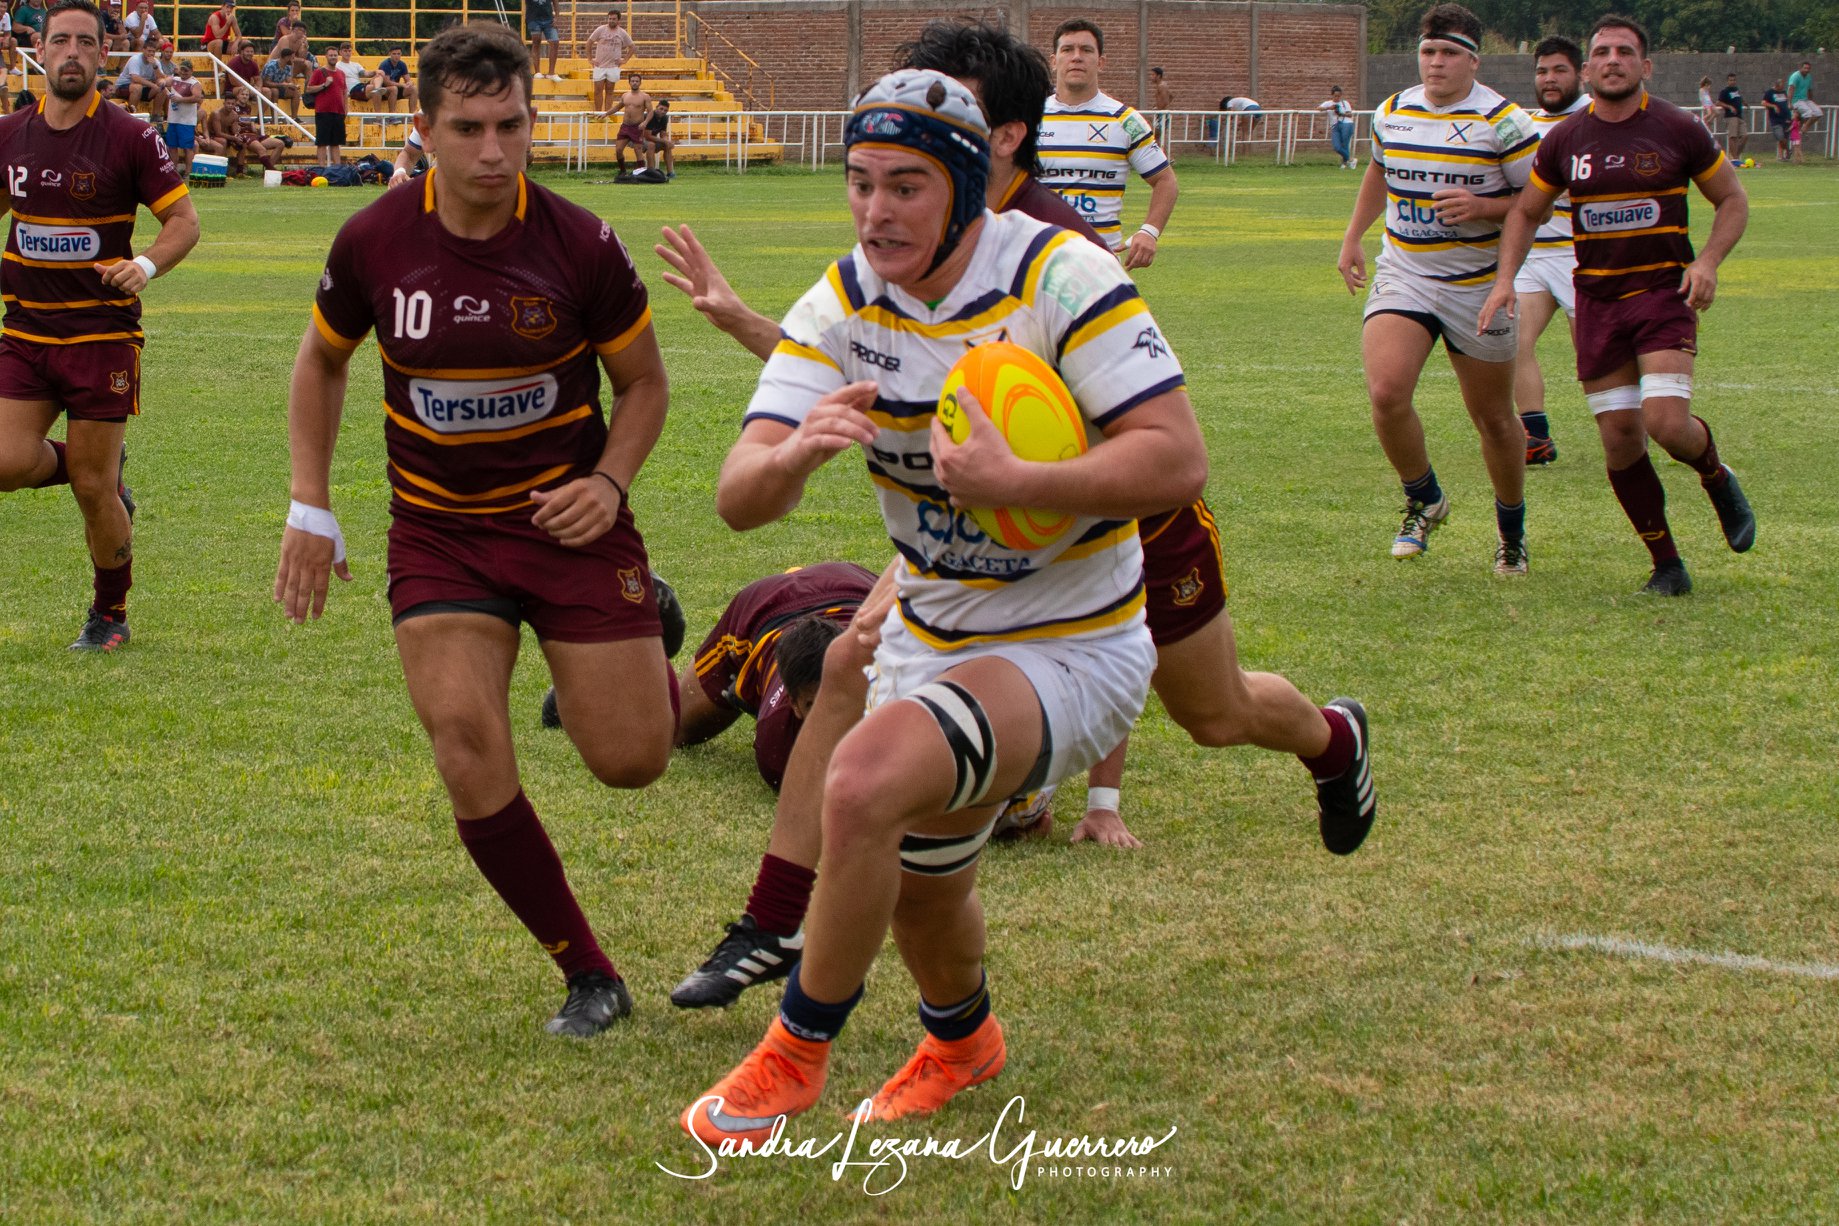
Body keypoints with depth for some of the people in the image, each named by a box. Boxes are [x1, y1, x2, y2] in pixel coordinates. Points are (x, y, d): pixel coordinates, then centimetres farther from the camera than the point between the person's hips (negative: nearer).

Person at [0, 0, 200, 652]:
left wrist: (147, 265, -23)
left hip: (103, 333, -4)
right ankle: (105, 474, 18)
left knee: (92, 490, -1)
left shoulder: (130, 137, -7)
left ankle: (110, 615, 21)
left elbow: (184, 220, -5)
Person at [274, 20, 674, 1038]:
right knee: (467, 740, -17)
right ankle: (587, 976, -2)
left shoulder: (581, 245, -14)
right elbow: (321, 360, 10)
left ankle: (652, 652, 37)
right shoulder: (374, 241, -10)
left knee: (629, 758, -4)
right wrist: (310, 508, 5)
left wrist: (609, 482, -15)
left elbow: (644, 382, 2)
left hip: (568, 521, -1)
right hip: (438, 528, 1)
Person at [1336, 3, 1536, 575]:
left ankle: (1511, 529, 30)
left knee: (1494, 418, 7)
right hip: (1402, 276, 3)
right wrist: (1352, 238, 21)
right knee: (1386, 393, -19)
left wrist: (1483, 208, -23)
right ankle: (1423, 500, 7)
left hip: (1477, 286, -3)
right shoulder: (1392, 113, 4)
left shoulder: (1502, 121, -11)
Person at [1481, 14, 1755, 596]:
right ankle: (1667, 565, 13)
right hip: (1597, 301, 3)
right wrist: (1505, 279, 0)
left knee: (1666, 423, -19)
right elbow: (1526, 212, 15)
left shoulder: (1679, 130, -3)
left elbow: (1732, 200, 6)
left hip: (1664, 292, -3)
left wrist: (1707, 261, -11)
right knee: (1620, 439, -1)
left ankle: (1718, 479, 16)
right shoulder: (1564, 139, 4)